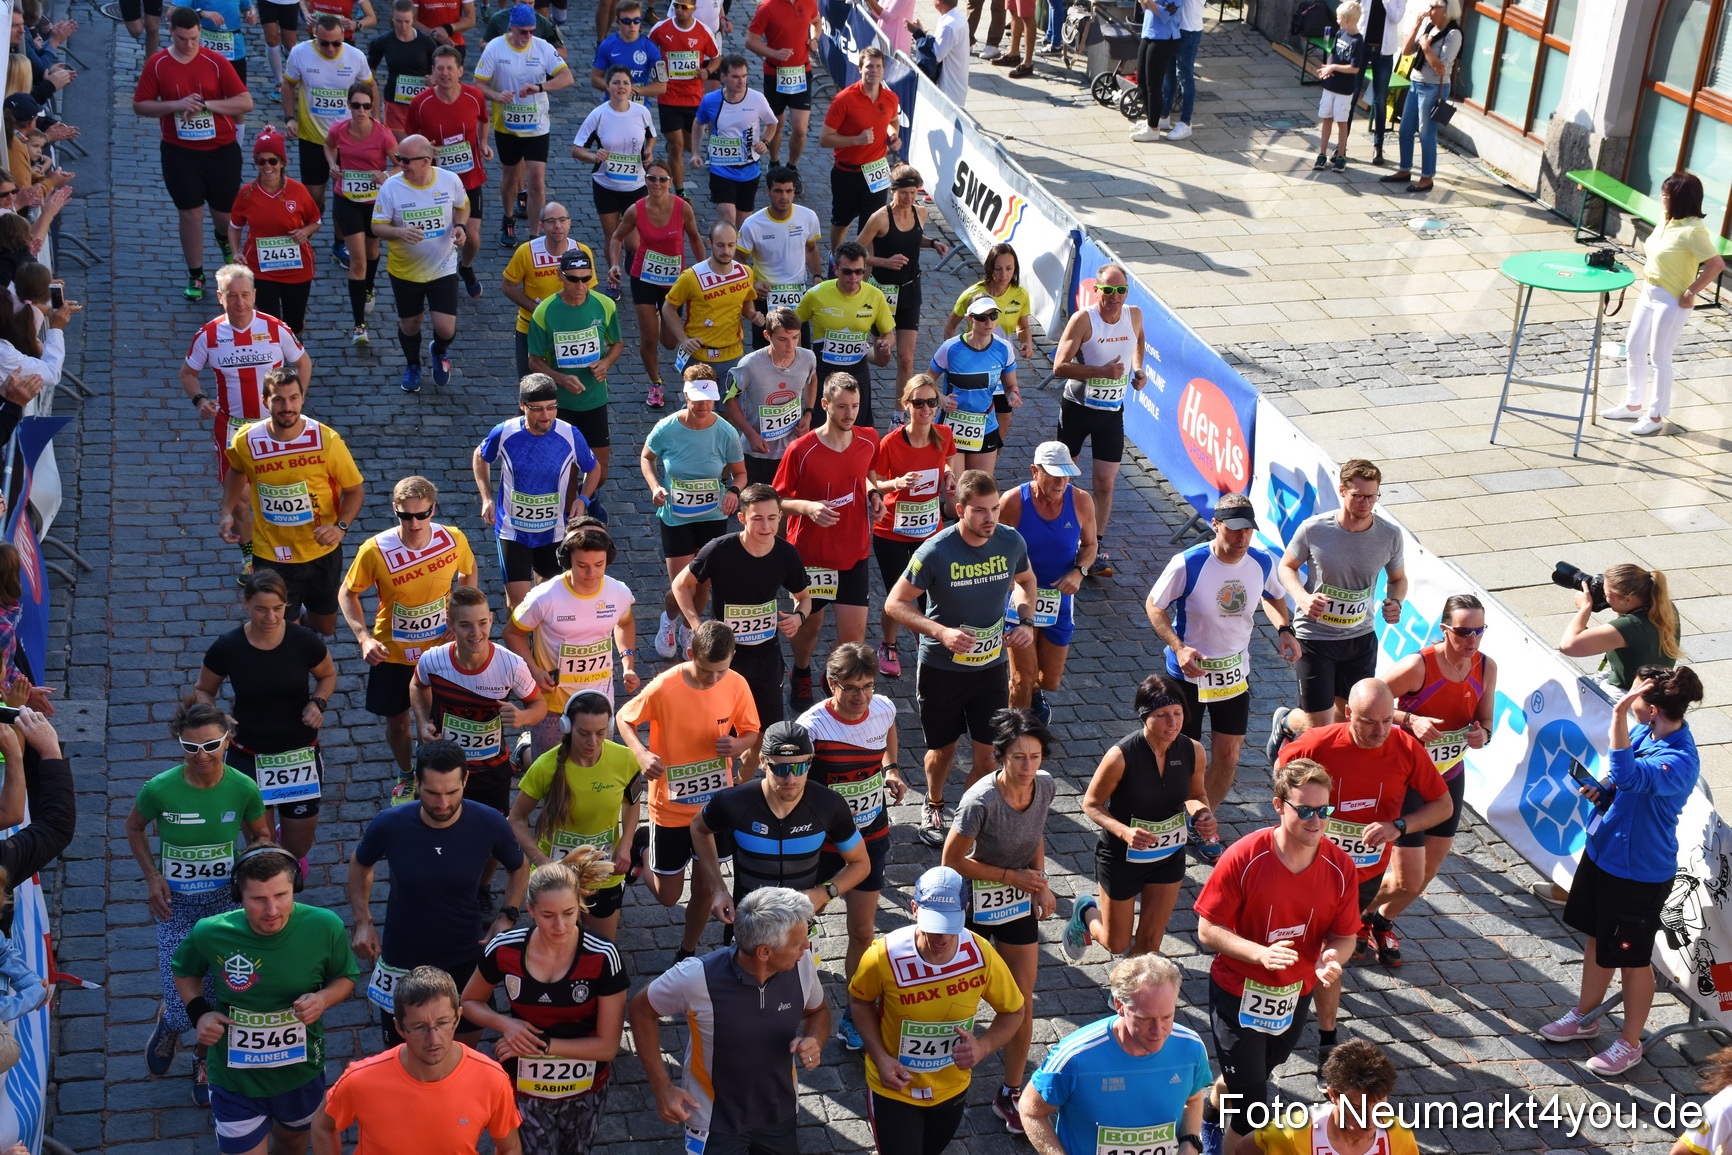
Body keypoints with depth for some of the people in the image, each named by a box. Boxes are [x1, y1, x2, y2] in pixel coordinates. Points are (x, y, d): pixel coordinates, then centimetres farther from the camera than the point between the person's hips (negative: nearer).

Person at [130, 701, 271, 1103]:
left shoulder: (244, 789, -16)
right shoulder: (160, 790, -20)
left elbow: (260, 836, 4)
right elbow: (134, 828, 1)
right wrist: (151, 876, -8)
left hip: (225, 899, 1)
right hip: (175, 903, -1)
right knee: (183, 1009, -5)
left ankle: (203, 1060, 44)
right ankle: (168, 1024, 35)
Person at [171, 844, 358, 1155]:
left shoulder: (324, 927, -22)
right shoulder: (210, 933, -21)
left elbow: (345, 977, -3)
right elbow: (184, 971, 2)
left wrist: (324, 998, -24)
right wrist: (199, 1012, -15)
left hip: (301, 1071, 2)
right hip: (235, 1079, -2)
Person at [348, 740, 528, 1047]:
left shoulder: (490, 823, -19)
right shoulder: (389, 824, -20)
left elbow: (519, 868, 2)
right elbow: (360, 863, 3)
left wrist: (508, 917, -10)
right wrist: (362, 923, -5)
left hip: (465, 962, 0)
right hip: (402, 963, 0)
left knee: (468, 1045, 18)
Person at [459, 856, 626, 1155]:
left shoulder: (603, 958, -22)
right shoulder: (504, 951, -18)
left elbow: (607, 1046, -16)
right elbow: (470, 1002, 2)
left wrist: (541, 1044, -22)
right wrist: (504, 1023, -18)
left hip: (585, 1092, 1)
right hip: (523, 1087, 0)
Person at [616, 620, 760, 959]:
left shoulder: (737, 685, -13)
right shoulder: (664, 687, -23)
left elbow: (750, 731, 2)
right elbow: (624, 718, -7)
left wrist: (737, 745, -22)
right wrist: (641, 753, -26)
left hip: (716, 804, 3)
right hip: (671, 807, -2)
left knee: (705, 887, 14)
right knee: (668, 895, 10)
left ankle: (687, 953, 40)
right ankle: (643, 845, 39)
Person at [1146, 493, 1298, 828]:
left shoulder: (1262, 562, -10)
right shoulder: (1187, 564, -23)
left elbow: (1273, 597, 12)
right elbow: (1154, 605, -11)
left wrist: (1284, 630, -7)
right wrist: (1179, 648, -24)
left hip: (1235, 672, 3)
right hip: (1188, 672, -3)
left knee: (1227, 755, 7)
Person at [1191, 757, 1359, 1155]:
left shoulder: (1339, 866, -13)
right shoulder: (1243, 858, -23)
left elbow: (1343, 934, -2)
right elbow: (1207, 930, -18)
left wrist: (1332, 957, -26)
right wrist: (1260, 952, -34)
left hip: (1296, 996, 5)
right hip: (1238, 994, -4)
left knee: (1249, 1079, 28)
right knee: (1250, 1107, -3)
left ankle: (1210, 1113, 58)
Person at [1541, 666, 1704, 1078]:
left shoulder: (1679, 760, -31)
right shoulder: (1643, 732, -5)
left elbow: (1629, 777, -50)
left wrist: (1619, 713, -52)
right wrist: (1600, 791, -7)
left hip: (1640, 873, -8)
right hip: (1602, 852, 8)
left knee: (1632, 958, 10)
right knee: (1598, 939, 24)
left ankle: (1629, 1043, 29)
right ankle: (1585, 1016, 44)